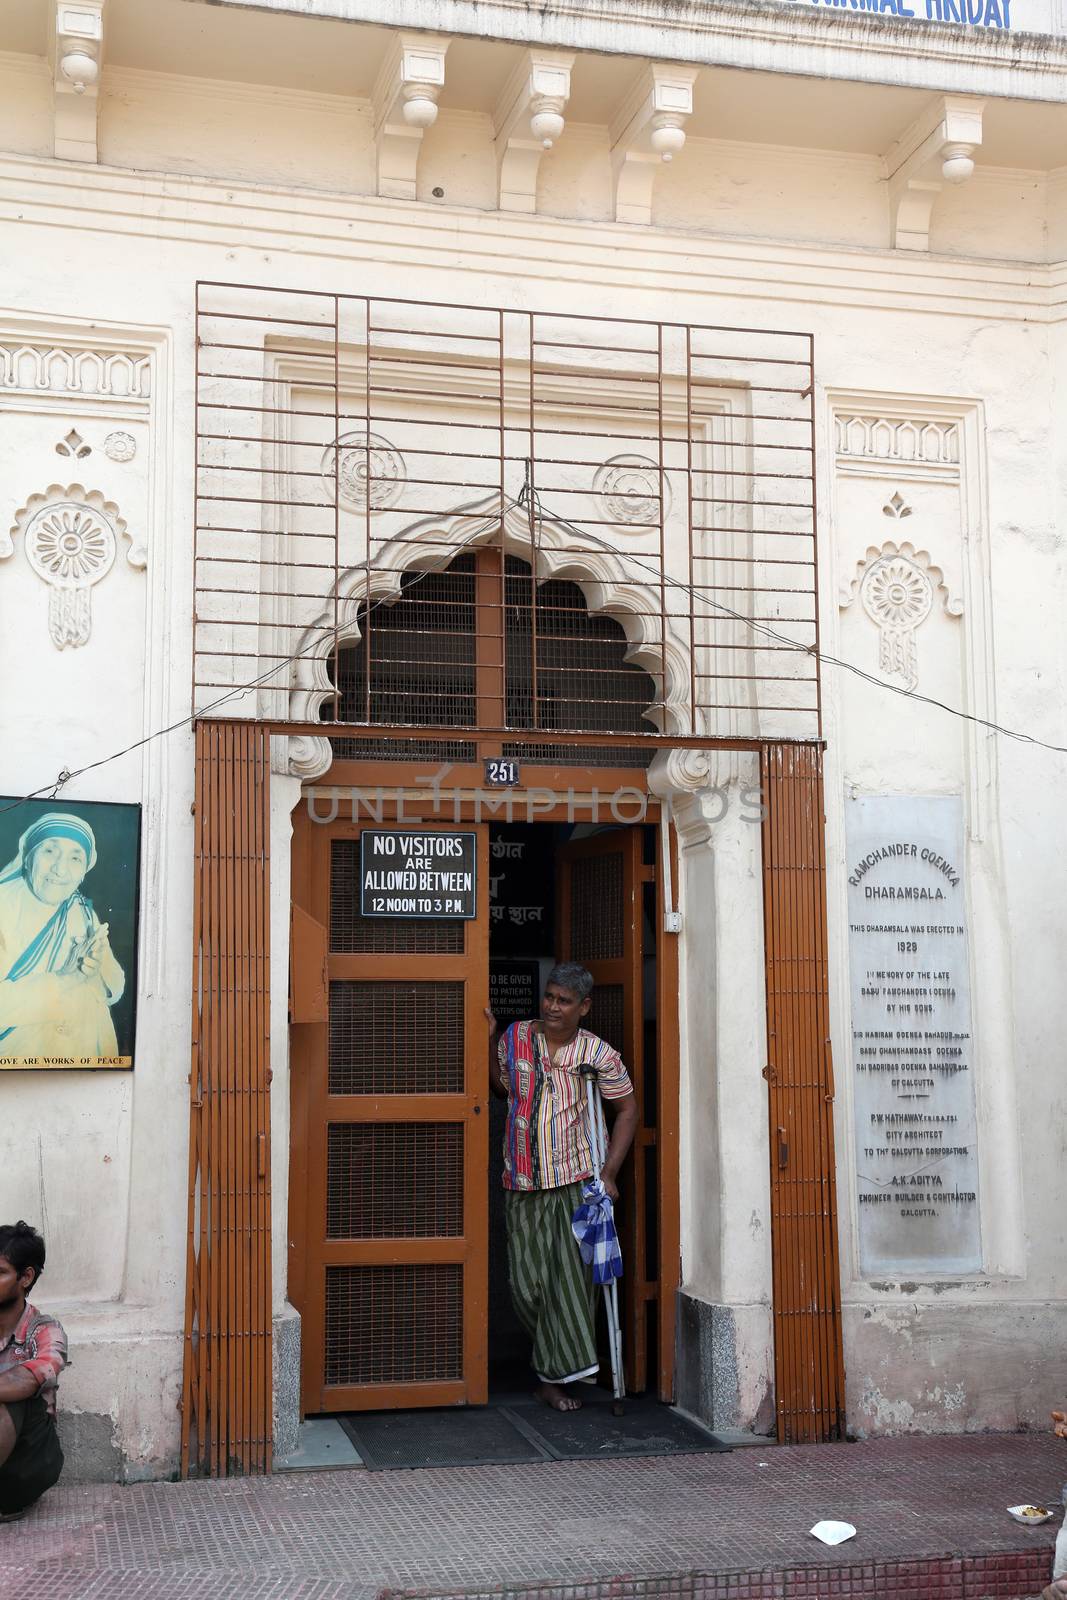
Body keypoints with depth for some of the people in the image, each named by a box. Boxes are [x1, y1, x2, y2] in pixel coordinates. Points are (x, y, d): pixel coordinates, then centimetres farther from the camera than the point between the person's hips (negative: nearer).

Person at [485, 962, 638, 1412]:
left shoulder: (598, 1054, -4)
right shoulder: (515, 1038, 3)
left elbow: (627, 1109, 5)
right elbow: (499, 1085, 19)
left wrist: (610, 1171, -2)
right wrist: (488, 1041, 4)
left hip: (576, 1181, -2)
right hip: (524, 1183, 2)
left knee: (572, 1277, -4)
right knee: (527, 1281, 3)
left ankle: (555, 1376, 6)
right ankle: (559, 1361, 27)